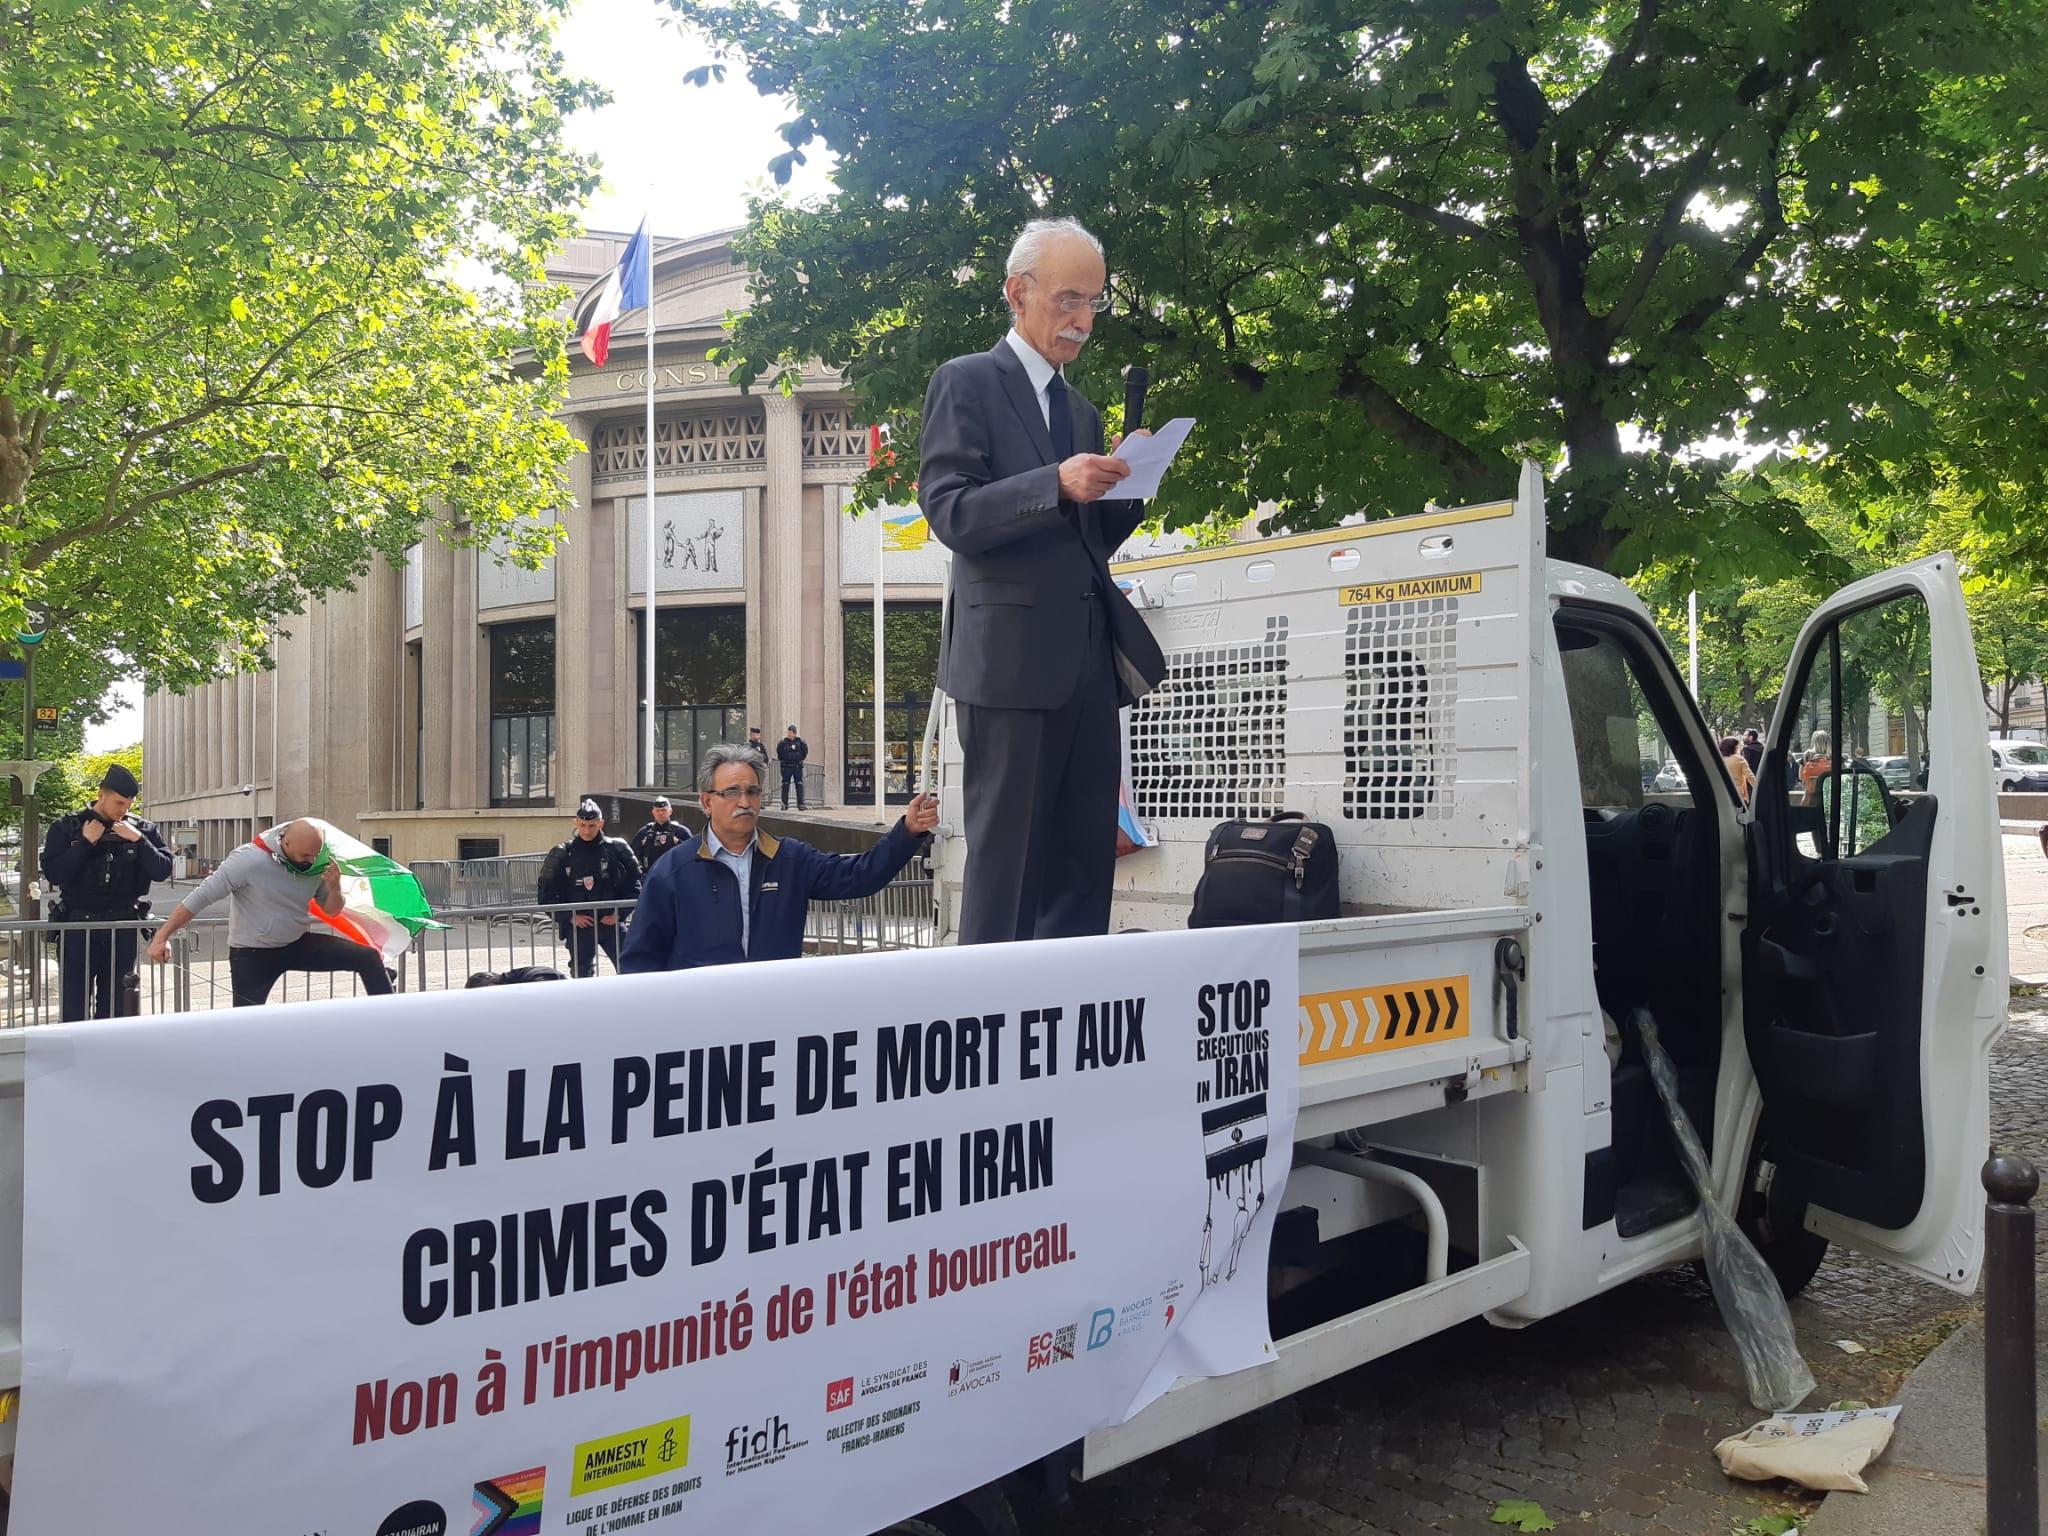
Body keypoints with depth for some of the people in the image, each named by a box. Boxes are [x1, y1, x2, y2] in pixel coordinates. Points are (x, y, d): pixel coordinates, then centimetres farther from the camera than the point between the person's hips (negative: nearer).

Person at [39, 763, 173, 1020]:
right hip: (77, 925, -1)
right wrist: (85, 842, -14)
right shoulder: (66, 827, 1)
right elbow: (52, 873, -8)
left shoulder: (142, 829, 4)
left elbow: (162, 871, -3)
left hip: (123, 928, 1)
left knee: (114, 1005, 7)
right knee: (74, 1004, -1)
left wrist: (139, 840, -14)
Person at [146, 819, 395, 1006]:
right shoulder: (250, 860, -24)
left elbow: (331, 911, 5)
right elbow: (200, 898, -18)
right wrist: (162, 937, -18)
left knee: (368, 958, -9)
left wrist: (334, 887, -18)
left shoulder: (315, 864, -8)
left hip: (298, 944, 5)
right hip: (253, 954, -5)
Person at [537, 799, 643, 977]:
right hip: (578, 926, 0)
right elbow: (547, 893, 3)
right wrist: (570, 916, -6)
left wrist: (619, 913, -6)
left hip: (611, 923, 0)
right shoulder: (562, 853, 1)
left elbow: (634, 885, 5)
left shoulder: (617, 849, 1)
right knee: (581, 975, 5)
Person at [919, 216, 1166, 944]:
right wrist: (1055, 484, -22)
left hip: (1090, 663, 7)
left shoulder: (1081, 410, 24)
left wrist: (1127, 487, 4)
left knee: (1085, 864, 7)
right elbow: (950, 513, -10)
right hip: (1011, 658, -7)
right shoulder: (966, 383, 2)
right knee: (1004, 860, -5)